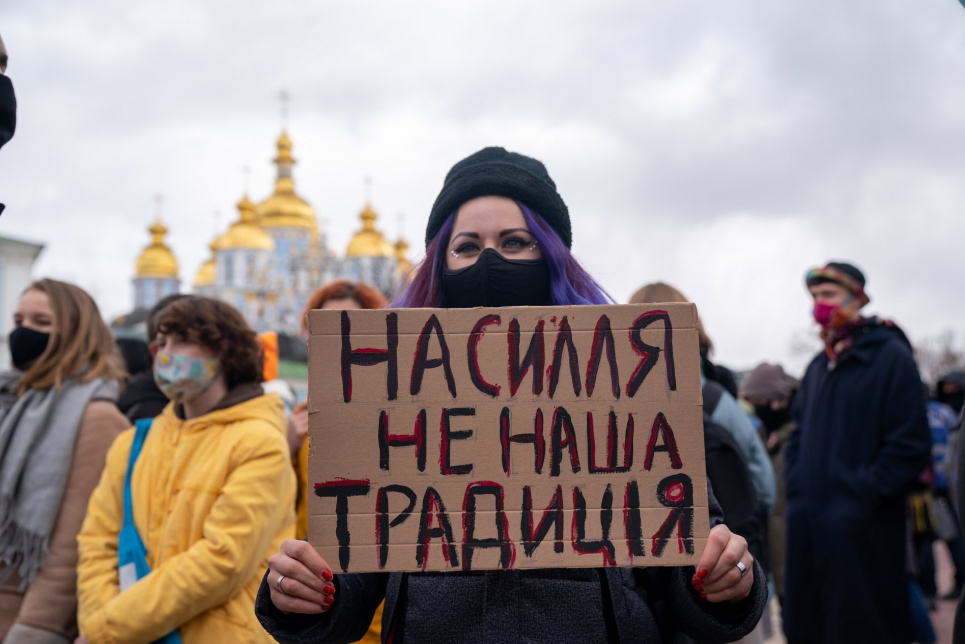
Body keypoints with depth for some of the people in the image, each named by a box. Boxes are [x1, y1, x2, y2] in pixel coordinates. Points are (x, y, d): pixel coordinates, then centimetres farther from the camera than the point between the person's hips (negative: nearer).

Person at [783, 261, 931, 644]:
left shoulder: (890, 357, -7)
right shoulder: (819, 366, 15)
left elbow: (910, 446, -13)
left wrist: (861, 497, -14)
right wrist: (797, 485, 8)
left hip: (862, 532, -7)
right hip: (807, 527, 7)